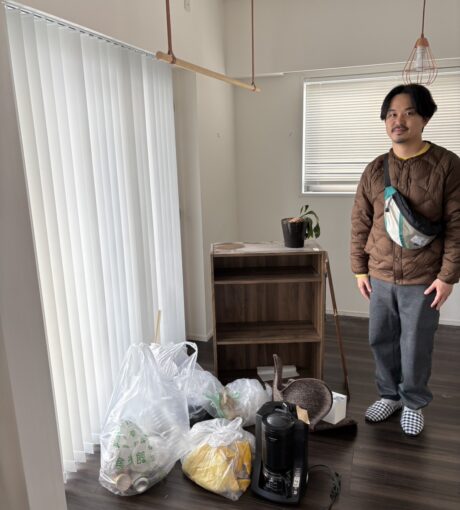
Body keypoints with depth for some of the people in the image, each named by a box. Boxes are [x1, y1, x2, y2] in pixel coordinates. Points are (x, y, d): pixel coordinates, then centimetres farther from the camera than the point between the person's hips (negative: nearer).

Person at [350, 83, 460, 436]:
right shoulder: (374, 170, 2)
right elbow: (360, 223, 6)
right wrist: (359, 268, 5)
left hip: (423, 279, -3)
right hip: (380, 276, 4)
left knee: (416, 347, 9)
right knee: (381, 340, 14)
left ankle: (414, 403, 33)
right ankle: (389, 395, 37)